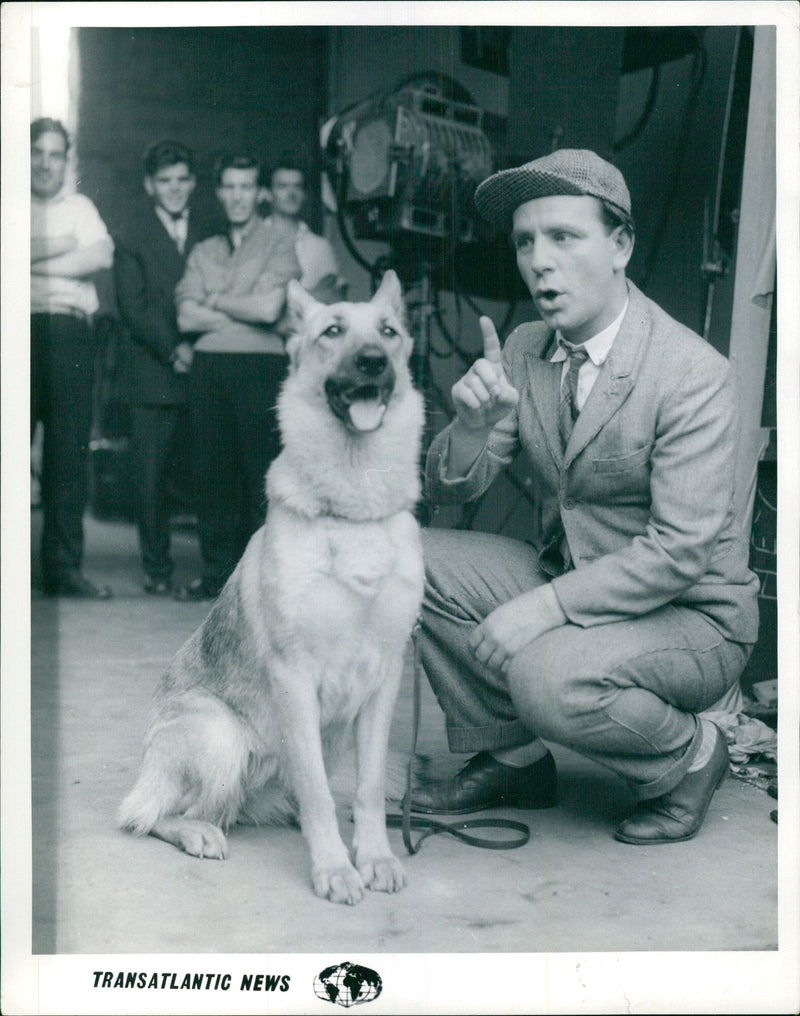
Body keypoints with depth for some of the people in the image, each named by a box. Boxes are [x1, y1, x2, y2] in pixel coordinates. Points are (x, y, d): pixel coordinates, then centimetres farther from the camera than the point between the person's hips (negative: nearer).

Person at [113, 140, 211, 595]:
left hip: (205, 369, 1)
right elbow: (133, 307, 0)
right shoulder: (131, 237, 9)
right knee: (151, 476, -1)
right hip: (153, 376, -1)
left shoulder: (211, 234, 14)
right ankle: (157, 567, 11)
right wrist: (173, 347, -10)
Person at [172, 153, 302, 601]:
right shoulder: (204, 251, 19)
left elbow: (269, 308, -7)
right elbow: (187, 317, 6)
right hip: (208, 366, 4)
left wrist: (215, 301, 4)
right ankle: (217, 571, 11)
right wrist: (245, 311, -2)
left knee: (260, 473, -5)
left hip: (260, 364, -4)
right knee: (214, 473, 3)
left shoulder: (280, 239, 6)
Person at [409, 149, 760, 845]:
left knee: (547, 680, -33)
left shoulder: (694, 375, -21)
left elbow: (681, 550, -25)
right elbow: (449, 489, -1)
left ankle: (689, 757, 0)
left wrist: (544, 606, -30)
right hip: (562, 582, 7)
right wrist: (473, 424, -24)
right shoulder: (522, 351, -1)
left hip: (689, 616, -6)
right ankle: (510, 760, 6)